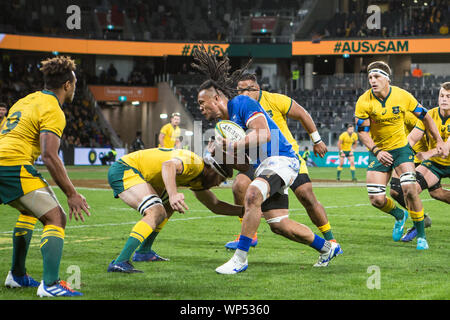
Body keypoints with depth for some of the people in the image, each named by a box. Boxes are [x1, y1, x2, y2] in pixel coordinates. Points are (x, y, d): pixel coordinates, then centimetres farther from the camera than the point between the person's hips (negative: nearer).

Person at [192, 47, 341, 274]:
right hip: (263, 166, 10)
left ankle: (240, 258, -32)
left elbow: (264, 135, -19)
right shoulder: (227, 121, 21)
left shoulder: (241, 103, -7)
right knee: (279, 224, 5)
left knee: (252, 195, -34)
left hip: (280, 159, -10)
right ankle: (327, 247, 25)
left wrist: (233, 146, -17)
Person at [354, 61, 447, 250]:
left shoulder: (402, 96, -11)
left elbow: (424, 116, 4)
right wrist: (377, 151, -27)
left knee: (409, 189, -21)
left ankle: (421, 235, -5)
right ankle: (400, 216, 27)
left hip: (401, 148, -1)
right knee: (377, 200, -9)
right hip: (378, 152, 1)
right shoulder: (364, 102, -14)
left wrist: (438, 140, 5)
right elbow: (362, 131, -11)